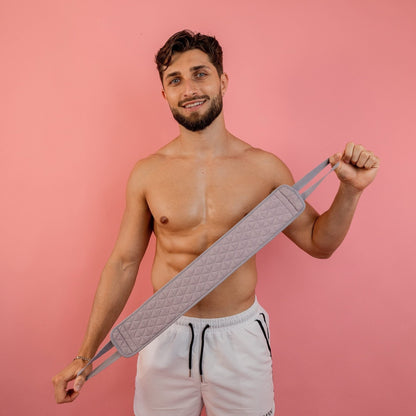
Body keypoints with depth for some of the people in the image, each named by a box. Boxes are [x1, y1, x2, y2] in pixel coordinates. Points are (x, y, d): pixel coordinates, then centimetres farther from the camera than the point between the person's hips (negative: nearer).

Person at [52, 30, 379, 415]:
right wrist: (85, 356, 2)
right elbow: (123, 263, -1)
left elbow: (318, 242, 4)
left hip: (240, 338, 0)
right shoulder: (147, 173, -7)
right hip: (167, 337, 1)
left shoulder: (264, 168, -7)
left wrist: (350, 190, -14)